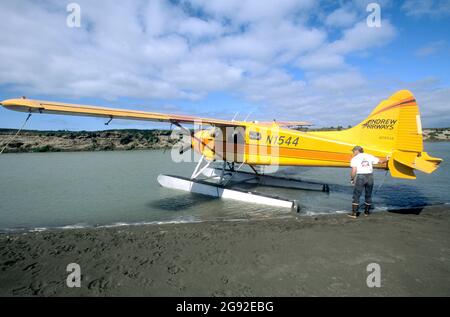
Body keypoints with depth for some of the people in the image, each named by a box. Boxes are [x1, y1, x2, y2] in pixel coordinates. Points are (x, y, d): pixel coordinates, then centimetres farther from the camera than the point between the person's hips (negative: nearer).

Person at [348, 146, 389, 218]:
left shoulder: (354, 159, 2)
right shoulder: (369, 156, 13)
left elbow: (354, 171, -8)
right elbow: (380, 161, 19)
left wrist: (352, 179, 5)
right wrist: (386, 159, 40)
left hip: (360, 176, -4)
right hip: (370, 176, 4)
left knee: (356, 195, 1)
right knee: (368, 195, 17)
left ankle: (354, 213, -1)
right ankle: (367, 212, 27)